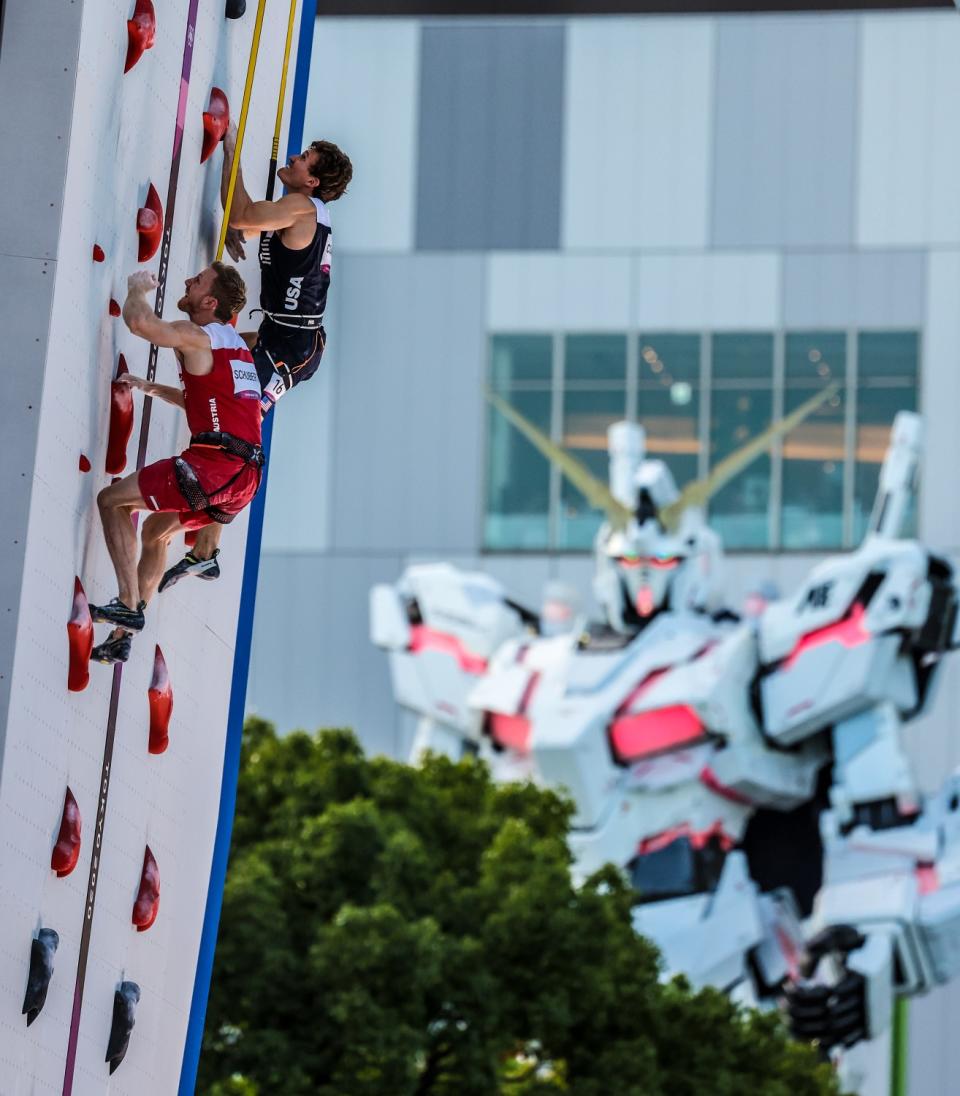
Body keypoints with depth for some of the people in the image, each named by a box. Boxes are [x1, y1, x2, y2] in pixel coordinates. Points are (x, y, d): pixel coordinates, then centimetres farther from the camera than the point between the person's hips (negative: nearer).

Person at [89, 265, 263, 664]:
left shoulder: (197, 336, -6)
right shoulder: (234, 345, 23)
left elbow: (140, 322, -23)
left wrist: (138, 287, -2)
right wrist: (149, 387, 37)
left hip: (215, 465, -9)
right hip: (245, 475, 9)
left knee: (113, 500, 0)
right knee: (156, 531, 27)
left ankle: (128, 605, -11)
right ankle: (123, 636, 29)